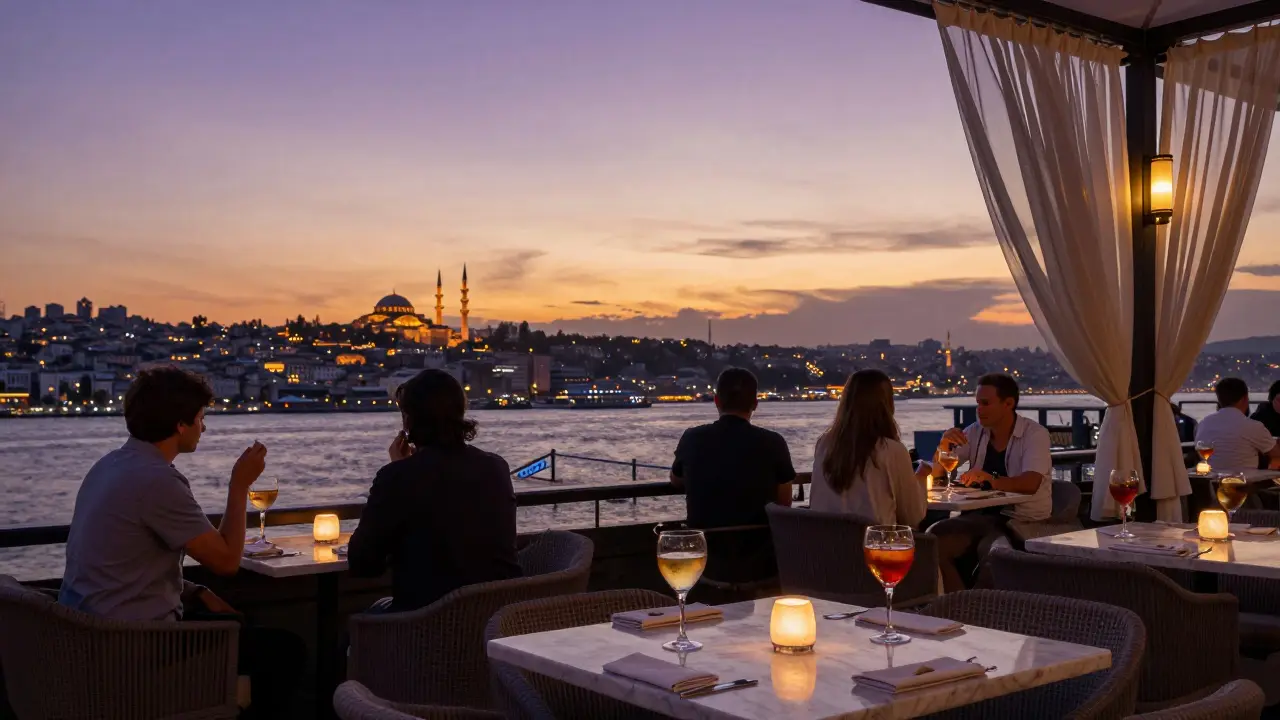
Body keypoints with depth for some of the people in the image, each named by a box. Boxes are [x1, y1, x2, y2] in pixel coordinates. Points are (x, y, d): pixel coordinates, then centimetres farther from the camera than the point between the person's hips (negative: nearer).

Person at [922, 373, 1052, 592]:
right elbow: (937, 472, 9)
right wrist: (944, 445, -11)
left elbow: (1031, 483, -27)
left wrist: (991, 480, -44)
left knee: (988, 549, -33)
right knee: (934, 538, -16)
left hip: (1026, 521, -6)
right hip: (984, 515, 6)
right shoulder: (976, 432, 7)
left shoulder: (1035, 434, -10)